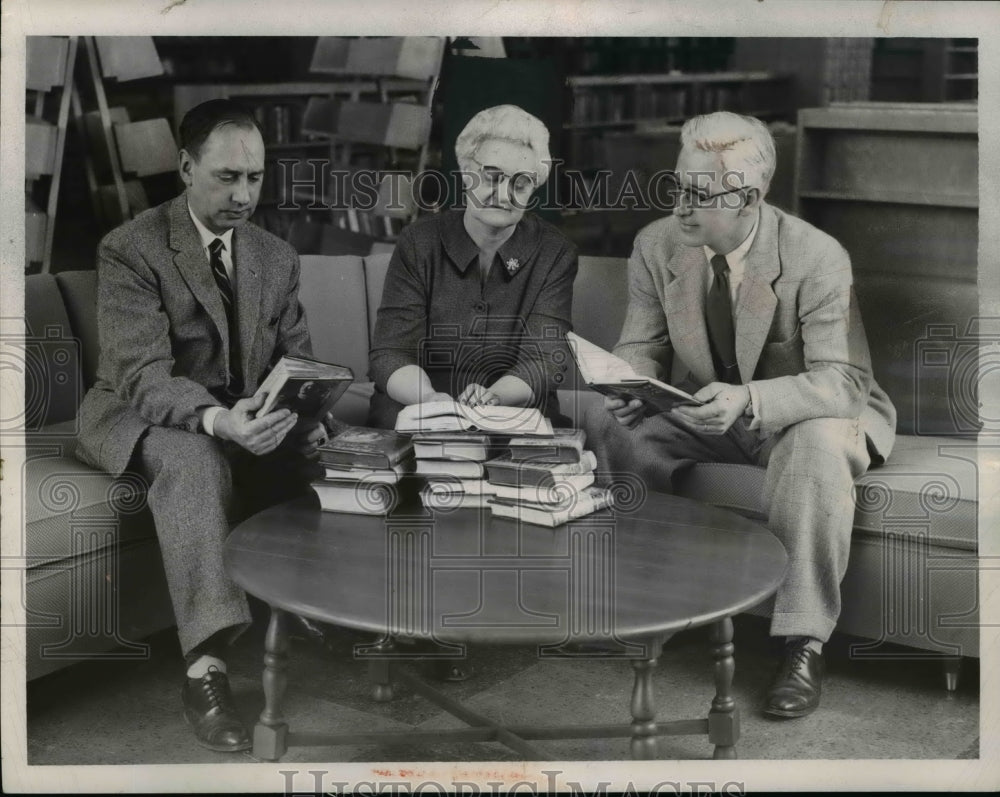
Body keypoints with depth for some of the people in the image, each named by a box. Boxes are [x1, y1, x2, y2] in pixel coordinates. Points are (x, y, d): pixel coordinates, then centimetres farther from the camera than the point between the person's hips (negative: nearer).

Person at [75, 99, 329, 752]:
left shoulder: (278, 257, 6)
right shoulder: (130, 250, -13)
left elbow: (297, 360, 6)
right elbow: (142, 374, -24)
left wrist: (306, 414, -19)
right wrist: (217, 419, -43)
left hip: (248, 421, 5)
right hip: (144, 416, -5)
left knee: (319, 458, -25)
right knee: (194, 457, -39)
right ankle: (206, 667, -43)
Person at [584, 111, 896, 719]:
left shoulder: (816, 258, -23)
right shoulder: (657, 246, -9)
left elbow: (840, 384, -28)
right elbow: (642, 346, 1)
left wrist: (748, 400, -46)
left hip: (807, 414, -4)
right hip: (709, 412, 5)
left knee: (817, 444, -39)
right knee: (605, 420, -17)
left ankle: (804, 642, -28)